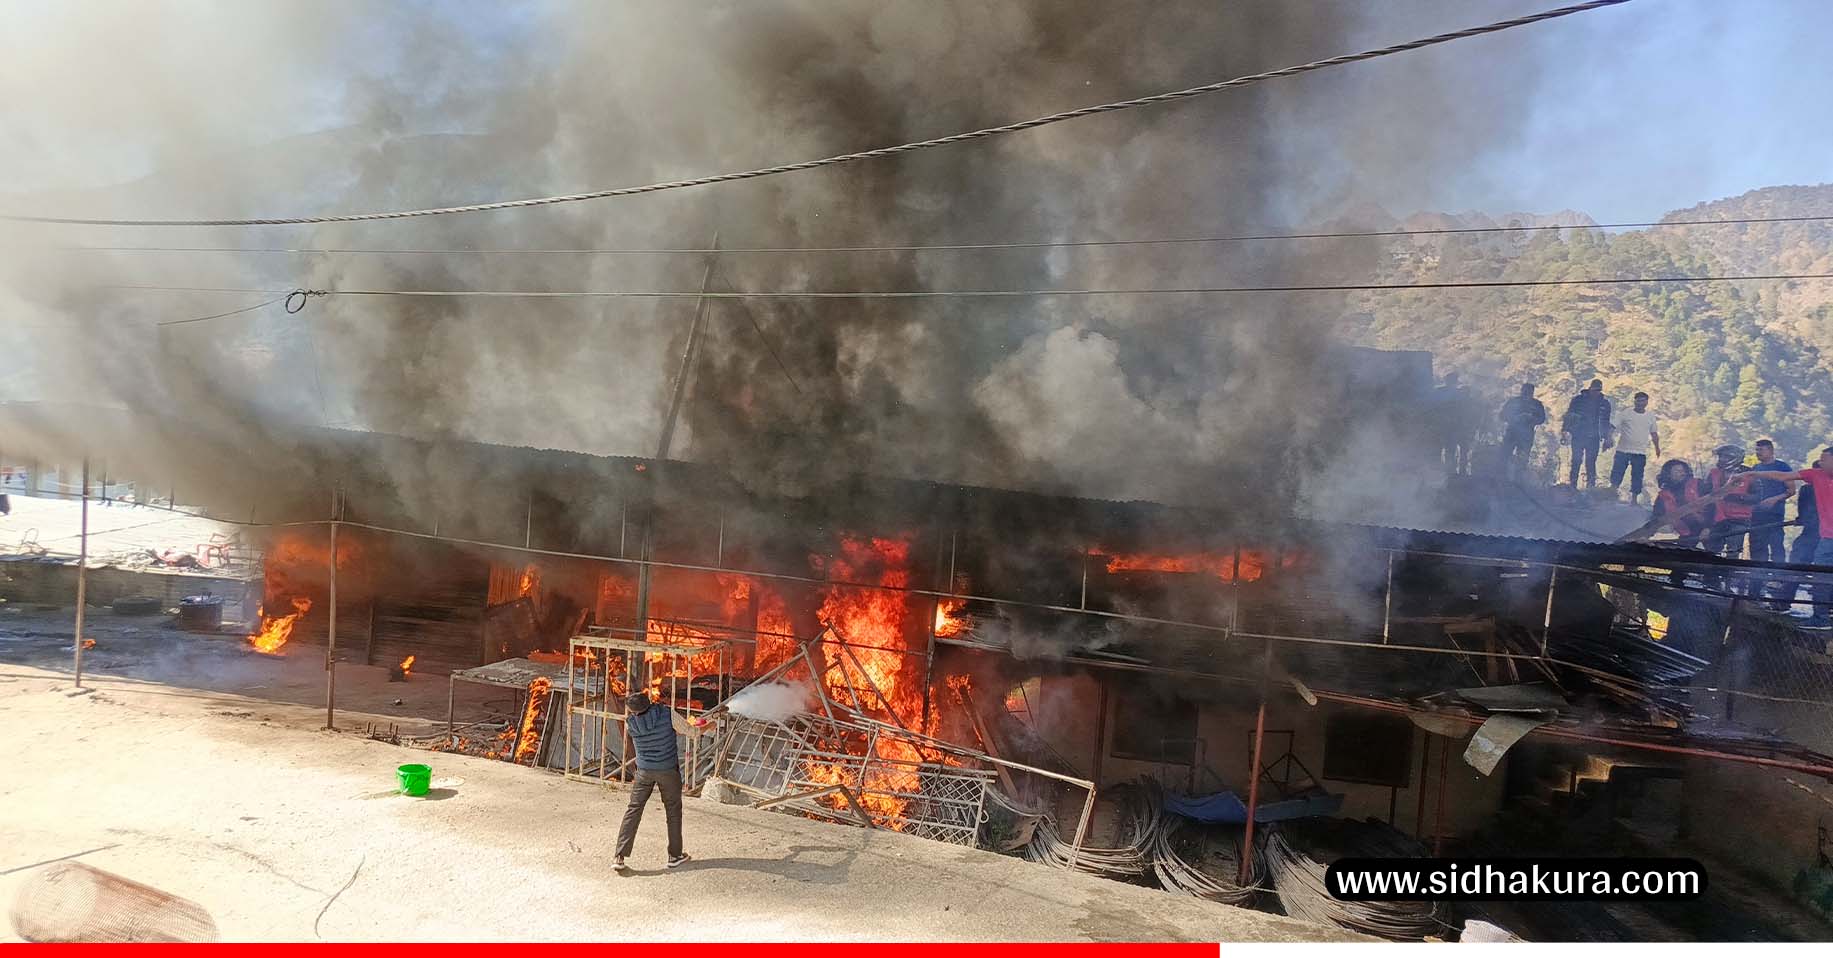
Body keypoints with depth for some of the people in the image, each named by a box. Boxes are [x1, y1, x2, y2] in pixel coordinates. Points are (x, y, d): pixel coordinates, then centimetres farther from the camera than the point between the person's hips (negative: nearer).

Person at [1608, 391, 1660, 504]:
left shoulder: (1650, 416, 10)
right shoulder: (1625, 413, 0)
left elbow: (1654, 433, 19)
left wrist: (1657, 447, 16)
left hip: (1640, 452, 3)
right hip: (1623, 451, -3)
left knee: (1637, 476, 6)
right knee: (1617, 473, -5)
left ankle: (1634, 498, 13)